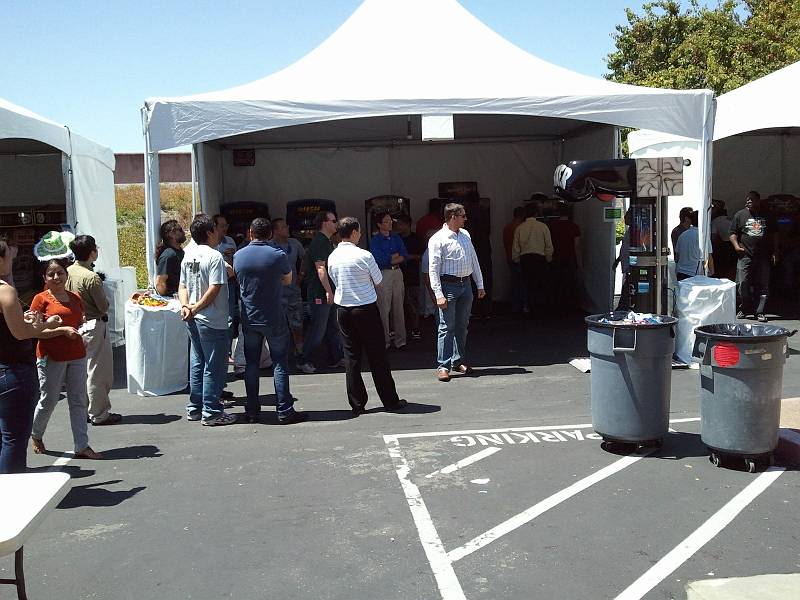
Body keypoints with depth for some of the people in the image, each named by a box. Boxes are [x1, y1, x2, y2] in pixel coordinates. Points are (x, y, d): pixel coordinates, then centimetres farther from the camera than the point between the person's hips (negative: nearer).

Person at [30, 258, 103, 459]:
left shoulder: (75, 298, 10)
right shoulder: (41, 299, -6)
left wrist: (82, 326, 2)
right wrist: (63, 330, -20)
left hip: (77, 356, 5)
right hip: (52, 358, -5)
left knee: (79, 401, 4)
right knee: (48, 401, 7)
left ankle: (82, 446, 8)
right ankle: (36, 435, 34)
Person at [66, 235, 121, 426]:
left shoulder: (68, 272, 1)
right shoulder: (91, 277, -21)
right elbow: (104, 307, -15)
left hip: (76, 324, 8)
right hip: (94, 326, -8)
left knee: (82, 371, 17)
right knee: (98, 373, 2)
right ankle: (99, 414, 10)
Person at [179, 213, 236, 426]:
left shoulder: (187, 256, 10)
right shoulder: (214, 257, -15)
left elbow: (182, 286, 10)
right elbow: (214, 289, -20)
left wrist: (186, 306, -4)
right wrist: (196, 309, -12)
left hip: (194, 320, 8)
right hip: (212, 321, -8)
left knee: (197, 364, 16)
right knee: (214, 366, 0)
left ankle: (195, 408, 23)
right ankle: (211, 412, 5)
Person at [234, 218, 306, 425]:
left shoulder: (238, 256, 0)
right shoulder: (277, 255, -11)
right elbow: (288, 280, 6)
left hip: (249, 319, 4)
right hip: (274, 319, -3)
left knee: (251, 364, 11)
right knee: (280, 364, 2)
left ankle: (251, 411, 15)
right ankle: (285, 411, 3)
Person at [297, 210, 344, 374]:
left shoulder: (327, 242, 17)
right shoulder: (319, 242, -15)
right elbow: (320, 268, -22)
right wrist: (328, 291, -25)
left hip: (328, 293, 10)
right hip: (320, 294, -10)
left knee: (333, 327, 14)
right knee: (317, 329, -5)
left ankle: (337, 358, 22)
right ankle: (304, 361, 4)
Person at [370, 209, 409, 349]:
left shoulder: (396, 238, 12)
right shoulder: (374, 241, -3)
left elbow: (405, 255, 2)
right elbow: (380, 260, -14)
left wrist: (389, 259, -10)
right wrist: (396, 255, -3)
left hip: (397, 273, 5)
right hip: (383, 275, -5)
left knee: (398, 308, 7)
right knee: (384, 309, -3)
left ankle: (400, 340, 13)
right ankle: (384, 341, 6)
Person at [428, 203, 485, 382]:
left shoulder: (465, 235, 12)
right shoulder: (438, 239, -10)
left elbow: (474, 260, 18)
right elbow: (433, 269, -13)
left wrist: (480, 284, 15)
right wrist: (439, 294, -19)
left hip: (466, 284, 7)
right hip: (449, 285, -7)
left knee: (462, 326, 12)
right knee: (447, 327, -6)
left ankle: (458, 362, 23)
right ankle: (443, 366, 0)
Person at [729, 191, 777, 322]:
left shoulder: (767, 216, 11)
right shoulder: (740, 215, 6)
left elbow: (774, 235, 16)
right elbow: (733, 233, 6)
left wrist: (774, 252, 9)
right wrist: (736, 246, -10)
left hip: (763, 257, 2)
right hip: (745, 256, -1)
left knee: (763, 285, 2)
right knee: (742, 284, -5)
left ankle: (760, 312, 9)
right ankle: (744, 309, 11)